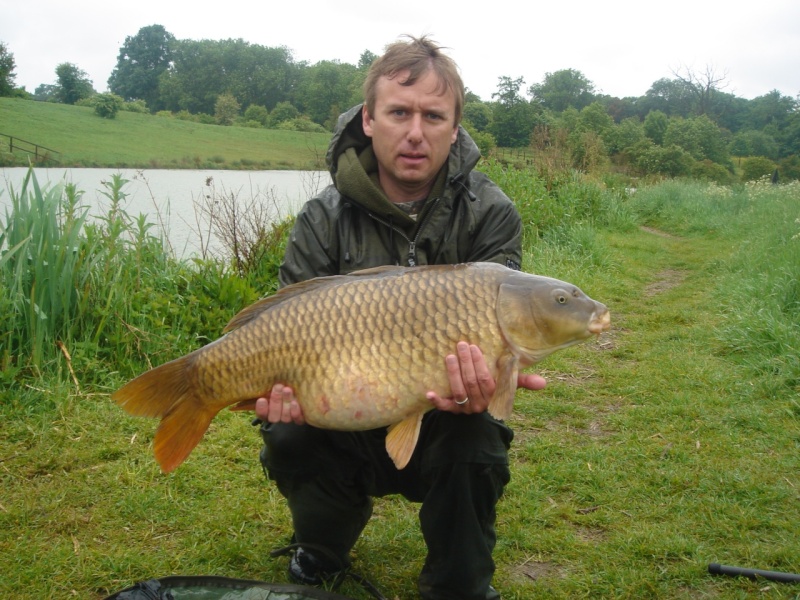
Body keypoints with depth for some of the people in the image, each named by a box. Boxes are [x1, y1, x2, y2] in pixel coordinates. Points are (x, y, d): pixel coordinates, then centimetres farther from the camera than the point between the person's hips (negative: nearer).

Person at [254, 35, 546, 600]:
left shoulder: (491, 215, -11)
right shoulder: (324, 221, -10)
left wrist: (483, 379, -43)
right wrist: (284, 385, -37)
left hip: (440, 423, -1)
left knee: (473, 449, -31)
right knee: (288, 440, -26)